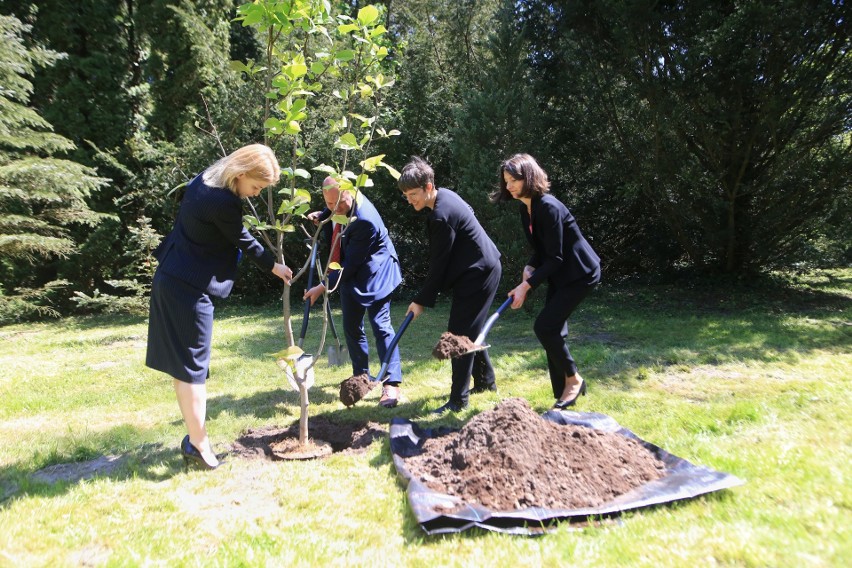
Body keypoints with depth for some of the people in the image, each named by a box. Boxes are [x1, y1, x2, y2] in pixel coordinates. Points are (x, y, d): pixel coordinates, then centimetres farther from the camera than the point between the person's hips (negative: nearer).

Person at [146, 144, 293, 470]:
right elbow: (244, 243, -9)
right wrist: (273, 266, 7)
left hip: (171, 279, 10)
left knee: (181, 362, 13)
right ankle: (199, 447, 8)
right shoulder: (224, 203, -22)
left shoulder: (204, 181, 7)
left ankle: (194, 438, 24)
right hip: (190, 287, -10)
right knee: (192, 366, -2)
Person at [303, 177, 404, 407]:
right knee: (351, 327, 12)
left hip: (373, 274, -8)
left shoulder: (364, 220, -32)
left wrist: (324, 287, -27)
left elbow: (350, 264, -28)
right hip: (351, 275, 9)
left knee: (380, 325, -11)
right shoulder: (340, 204, -8)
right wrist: (321, 215, 1)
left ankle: (392, 384, -7)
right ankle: (361, 375, 27)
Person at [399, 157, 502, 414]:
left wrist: (422, 300, -14)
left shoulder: (441, 216, -26)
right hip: (482, 269, 11)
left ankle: (458, 398, 1)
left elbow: (438, 264, -22)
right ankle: (485, 380, 33)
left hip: (477, 274, -11)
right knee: (470, 330, 19)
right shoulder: (445, 194, 5)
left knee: (459, 334, -7)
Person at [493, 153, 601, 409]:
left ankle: (573, 379, 9)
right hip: (559, 275, 9)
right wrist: (530, 268, -8)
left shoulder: (548, 207, -24)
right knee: (553, 330, 6)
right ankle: (563, 394, 18)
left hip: (579, 273, -9)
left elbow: (555, 259, -24)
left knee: (545, 326, -13)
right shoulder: (525, 208, 4)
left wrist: (527, 285, -26)